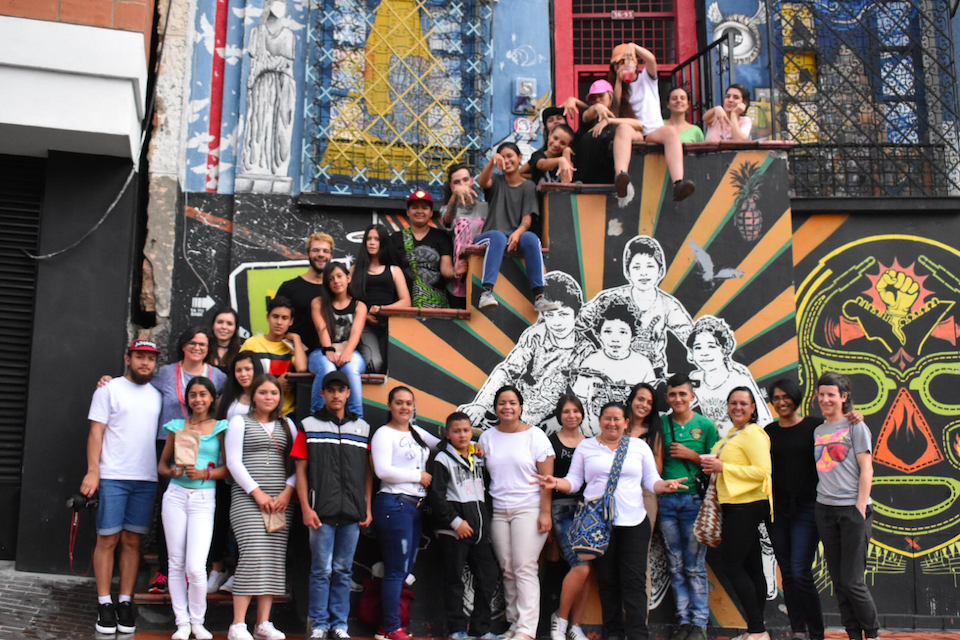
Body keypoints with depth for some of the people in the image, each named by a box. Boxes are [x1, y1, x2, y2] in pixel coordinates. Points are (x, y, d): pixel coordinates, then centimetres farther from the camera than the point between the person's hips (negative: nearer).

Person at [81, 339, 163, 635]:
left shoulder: (157, 395, 14)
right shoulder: (110, 389, 3)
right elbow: (96, 432, -2)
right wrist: (92, 471, -10)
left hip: (146, 479, 3)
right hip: (112, 477, -3)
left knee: (132, 541, 5)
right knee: (108, 539, -1)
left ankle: (125, 602, 10)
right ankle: (104, 603, 6)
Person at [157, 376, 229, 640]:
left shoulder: (221, 428, 3)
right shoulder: (177, 426, 10)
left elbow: (229, 468, 0)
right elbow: (162, 463, 14)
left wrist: (204, 473, -14)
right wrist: (172, 471, -6)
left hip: (204, 499, -2)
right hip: (175, 495, 3)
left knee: (196, 567, -10)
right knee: (176, 563, 4)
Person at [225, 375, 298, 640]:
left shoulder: (287, 425, 16)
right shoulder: (240, 422, 6)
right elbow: (233, 462, -3)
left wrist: (288, 491, -4)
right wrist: (256, 492, -11)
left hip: (280, 501, 4)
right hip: (247, 498, -4)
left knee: (276, 559, -1)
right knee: (253, 556, -15)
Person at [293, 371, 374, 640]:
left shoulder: (362, 428, 12)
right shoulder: (309, 426, 5)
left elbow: (368, 471, 13)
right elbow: (301, 470, 2)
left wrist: (368, 507, 7)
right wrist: (306, 508, -6)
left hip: (352, 512, 2)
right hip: (322, 512, -2)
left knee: (343, 570, 8)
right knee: (322, 570, -1)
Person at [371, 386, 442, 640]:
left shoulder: (416, 432, 17)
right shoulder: (384, 433, -5)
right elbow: (382, 470, -18)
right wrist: (419, 476, -10)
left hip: (415, 507, 8)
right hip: (394, 505, -8)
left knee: (405, 570, 10)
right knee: (396, 570, -6)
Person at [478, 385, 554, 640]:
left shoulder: (535, 436, -2)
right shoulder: (487, 437, 9)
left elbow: (547, 478, -4)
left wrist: (545, 512, -11)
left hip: (528, 510, -4)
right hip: (498, 512, 4)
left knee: (525, 569, -9)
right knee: (507, 571, 5)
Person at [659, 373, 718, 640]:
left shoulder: (706, 425, 2)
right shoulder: (661, 425, 7)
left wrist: (691, 455, -9)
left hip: (694, 500, -3)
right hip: (667, 500, 3)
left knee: (695, 566, -1)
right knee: (676, 565, 8)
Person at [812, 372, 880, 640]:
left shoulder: (855, 426, -2)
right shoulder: (817, 431, 14)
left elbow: (866, 470, -6)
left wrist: (860, 508, -13)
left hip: (852, 509, -5)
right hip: (825, 509, 6)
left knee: (851, 580, -6)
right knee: (838, 580, 6)